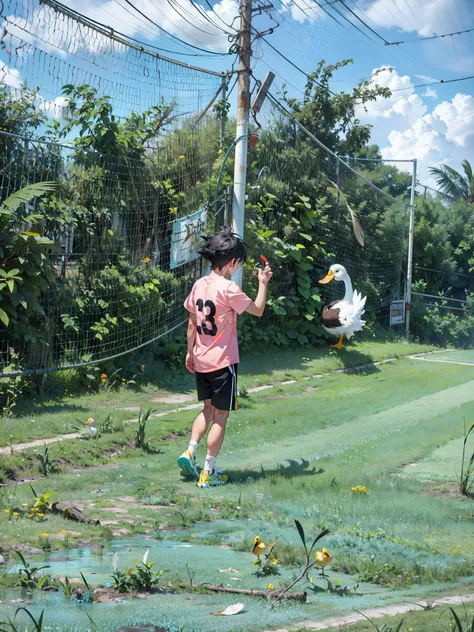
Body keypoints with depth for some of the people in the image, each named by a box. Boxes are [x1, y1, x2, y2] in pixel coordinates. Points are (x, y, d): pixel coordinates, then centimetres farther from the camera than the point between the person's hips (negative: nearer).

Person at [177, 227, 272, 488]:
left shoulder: (199, 285, 3)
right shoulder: (228, 289, -18)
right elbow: (258, 310, -8)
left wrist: (190, 351, 20)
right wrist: (263, 283, 3)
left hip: (201, 360, 7)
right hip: (223, 362, -7)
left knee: (208, 409, 23)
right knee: (220, 416, 3)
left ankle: (189, 452, 10)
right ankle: (208, 471, 5)